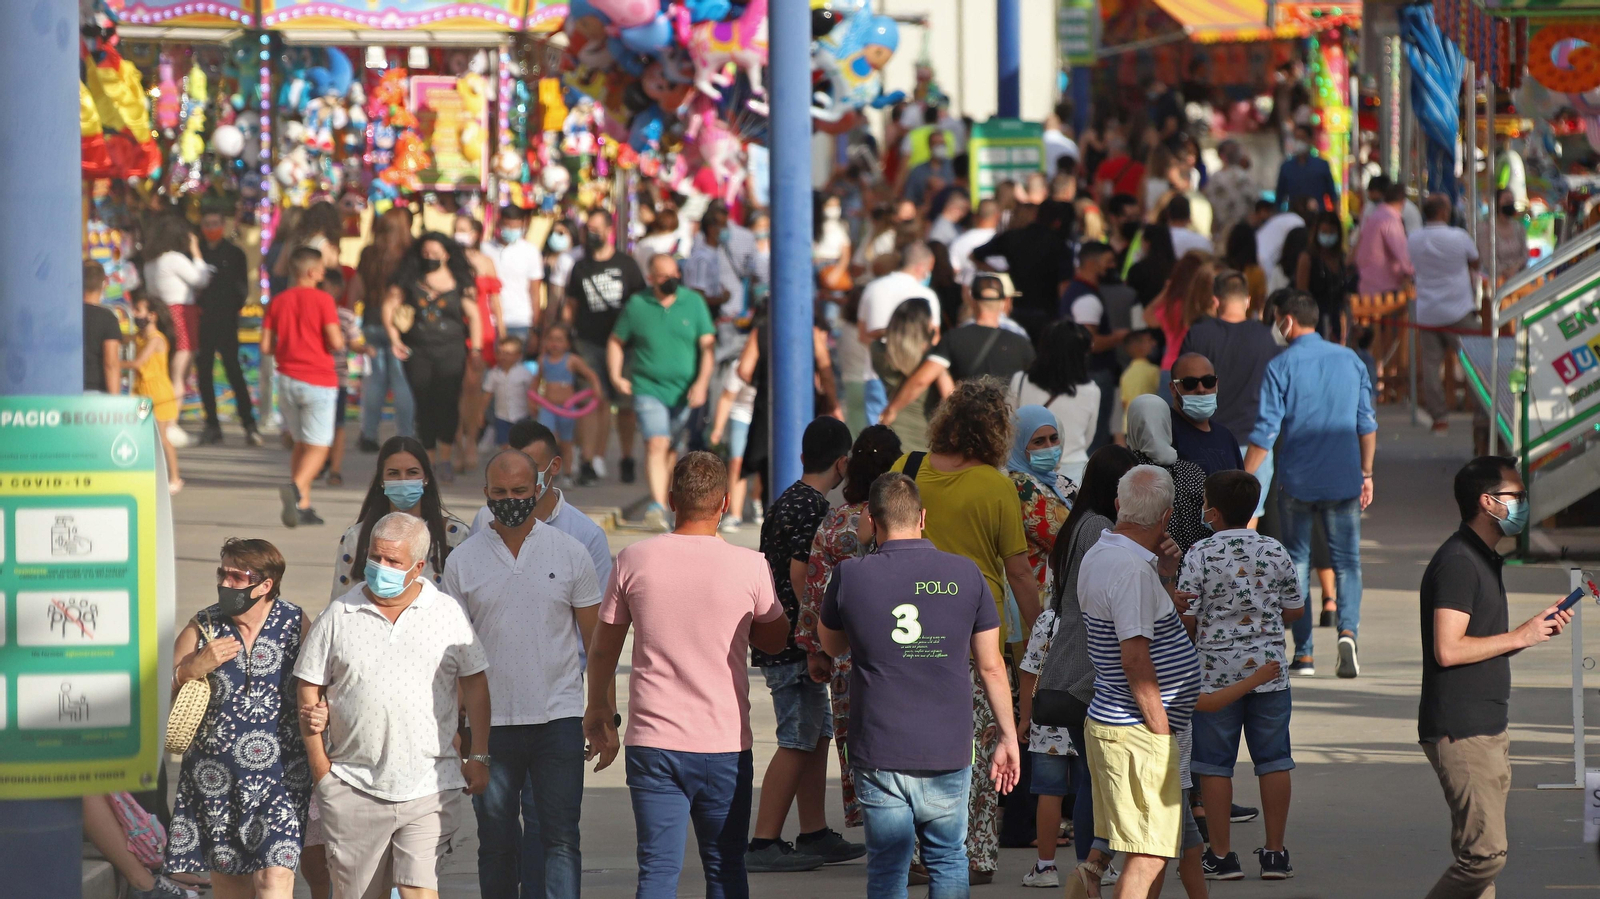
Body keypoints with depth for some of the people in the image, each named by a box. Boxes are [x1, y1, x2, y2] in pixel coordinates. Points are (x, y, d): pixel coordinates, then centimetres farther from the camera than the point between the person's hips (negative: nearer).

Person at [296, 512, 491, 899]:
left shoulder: (449, 613, 5)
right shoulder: (338, 616, 4)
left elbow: (474, 684, 11)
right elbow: (309, 690, 7)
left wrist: (478, 756, 7)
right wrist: (320, 765, 3)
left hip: (428, 785, -1)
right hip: (353, 787, 1)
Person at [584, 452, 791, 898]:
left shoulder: (634, 560, -2)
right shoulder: (750, 567, -5)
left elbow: (602, 649, 8)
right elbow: (776, 639, 11)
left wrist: (598, 714, 23)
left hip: (653, 743, 0)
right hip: (726, 744, 0)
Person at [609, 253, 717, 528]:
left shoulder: (693, 302, 3)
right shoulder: (636, 305, 3)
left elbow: (707, 345, 0)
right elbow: (616, 342, 15)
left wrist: (702, 382, -12)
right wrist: (616, 375, 1)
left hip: (685, 392, 2)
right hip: (648, 389, -2)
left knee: (673, 449, 11)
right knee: (656, 444, -18)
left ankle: (662, 501, 28)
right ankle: (658, 504, -26)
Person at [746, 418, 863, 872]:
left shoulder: (787, 501, 15)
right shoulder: (811, 507, -16)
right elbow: (800, 575, -22)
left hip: (783, 641, 10)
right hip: (794, 644, -10)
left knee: (818, 736, 14)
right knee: (797, 743, -8)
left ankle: (815, 836, 19)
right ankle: (763, 846, -9)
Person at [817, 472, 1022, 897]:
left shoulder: (850, 576, -6)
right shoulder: (965, 574, -3)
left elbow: (831, 645, 13)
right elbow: (991, 666, 4)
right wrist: (1008, 738, 13)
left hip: (878, 756, -1)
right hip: (948, 752, 1)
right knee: (948, 862, 16)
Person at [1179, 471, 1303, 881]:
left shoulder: (1200, 555, -9)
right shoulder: (1275, 551, 1)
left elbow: (1187, 618, -10)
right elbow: (1295, 608, 8)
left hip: (1217, 669, -3)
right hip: (1269, 668, 3)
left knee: (1215, 765, 5)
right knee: (1273, 761, 9)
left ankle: (1221, 856, 7)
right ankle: (1275, 854, 10)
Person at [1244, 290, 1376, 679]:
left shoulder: (1281, 366, -6)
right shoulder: (1350, 360, 5)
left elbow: (1266, 431, -10)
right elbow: (1366, 423, 9)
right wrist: (1366, 474, 19)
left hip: (1297, 481, -2)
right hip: (1343, 480, 2)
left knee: (1297, 562, 9)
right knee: (1347, 561, 6)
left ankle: (1303, 653, 9)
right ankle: (1347, 631, -19)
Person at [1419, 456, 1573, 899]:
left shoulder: (1486, 560, 20)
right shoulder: (1457, 562, -14)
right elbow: (1448, 650, -22)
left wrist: (1540, 627, 11)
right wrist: (1520, 637, -14)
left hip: (1487, 729, 10)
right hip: (1460, 732, -10)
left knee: (1481, 852, 8)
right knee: (1485, 852, -14)